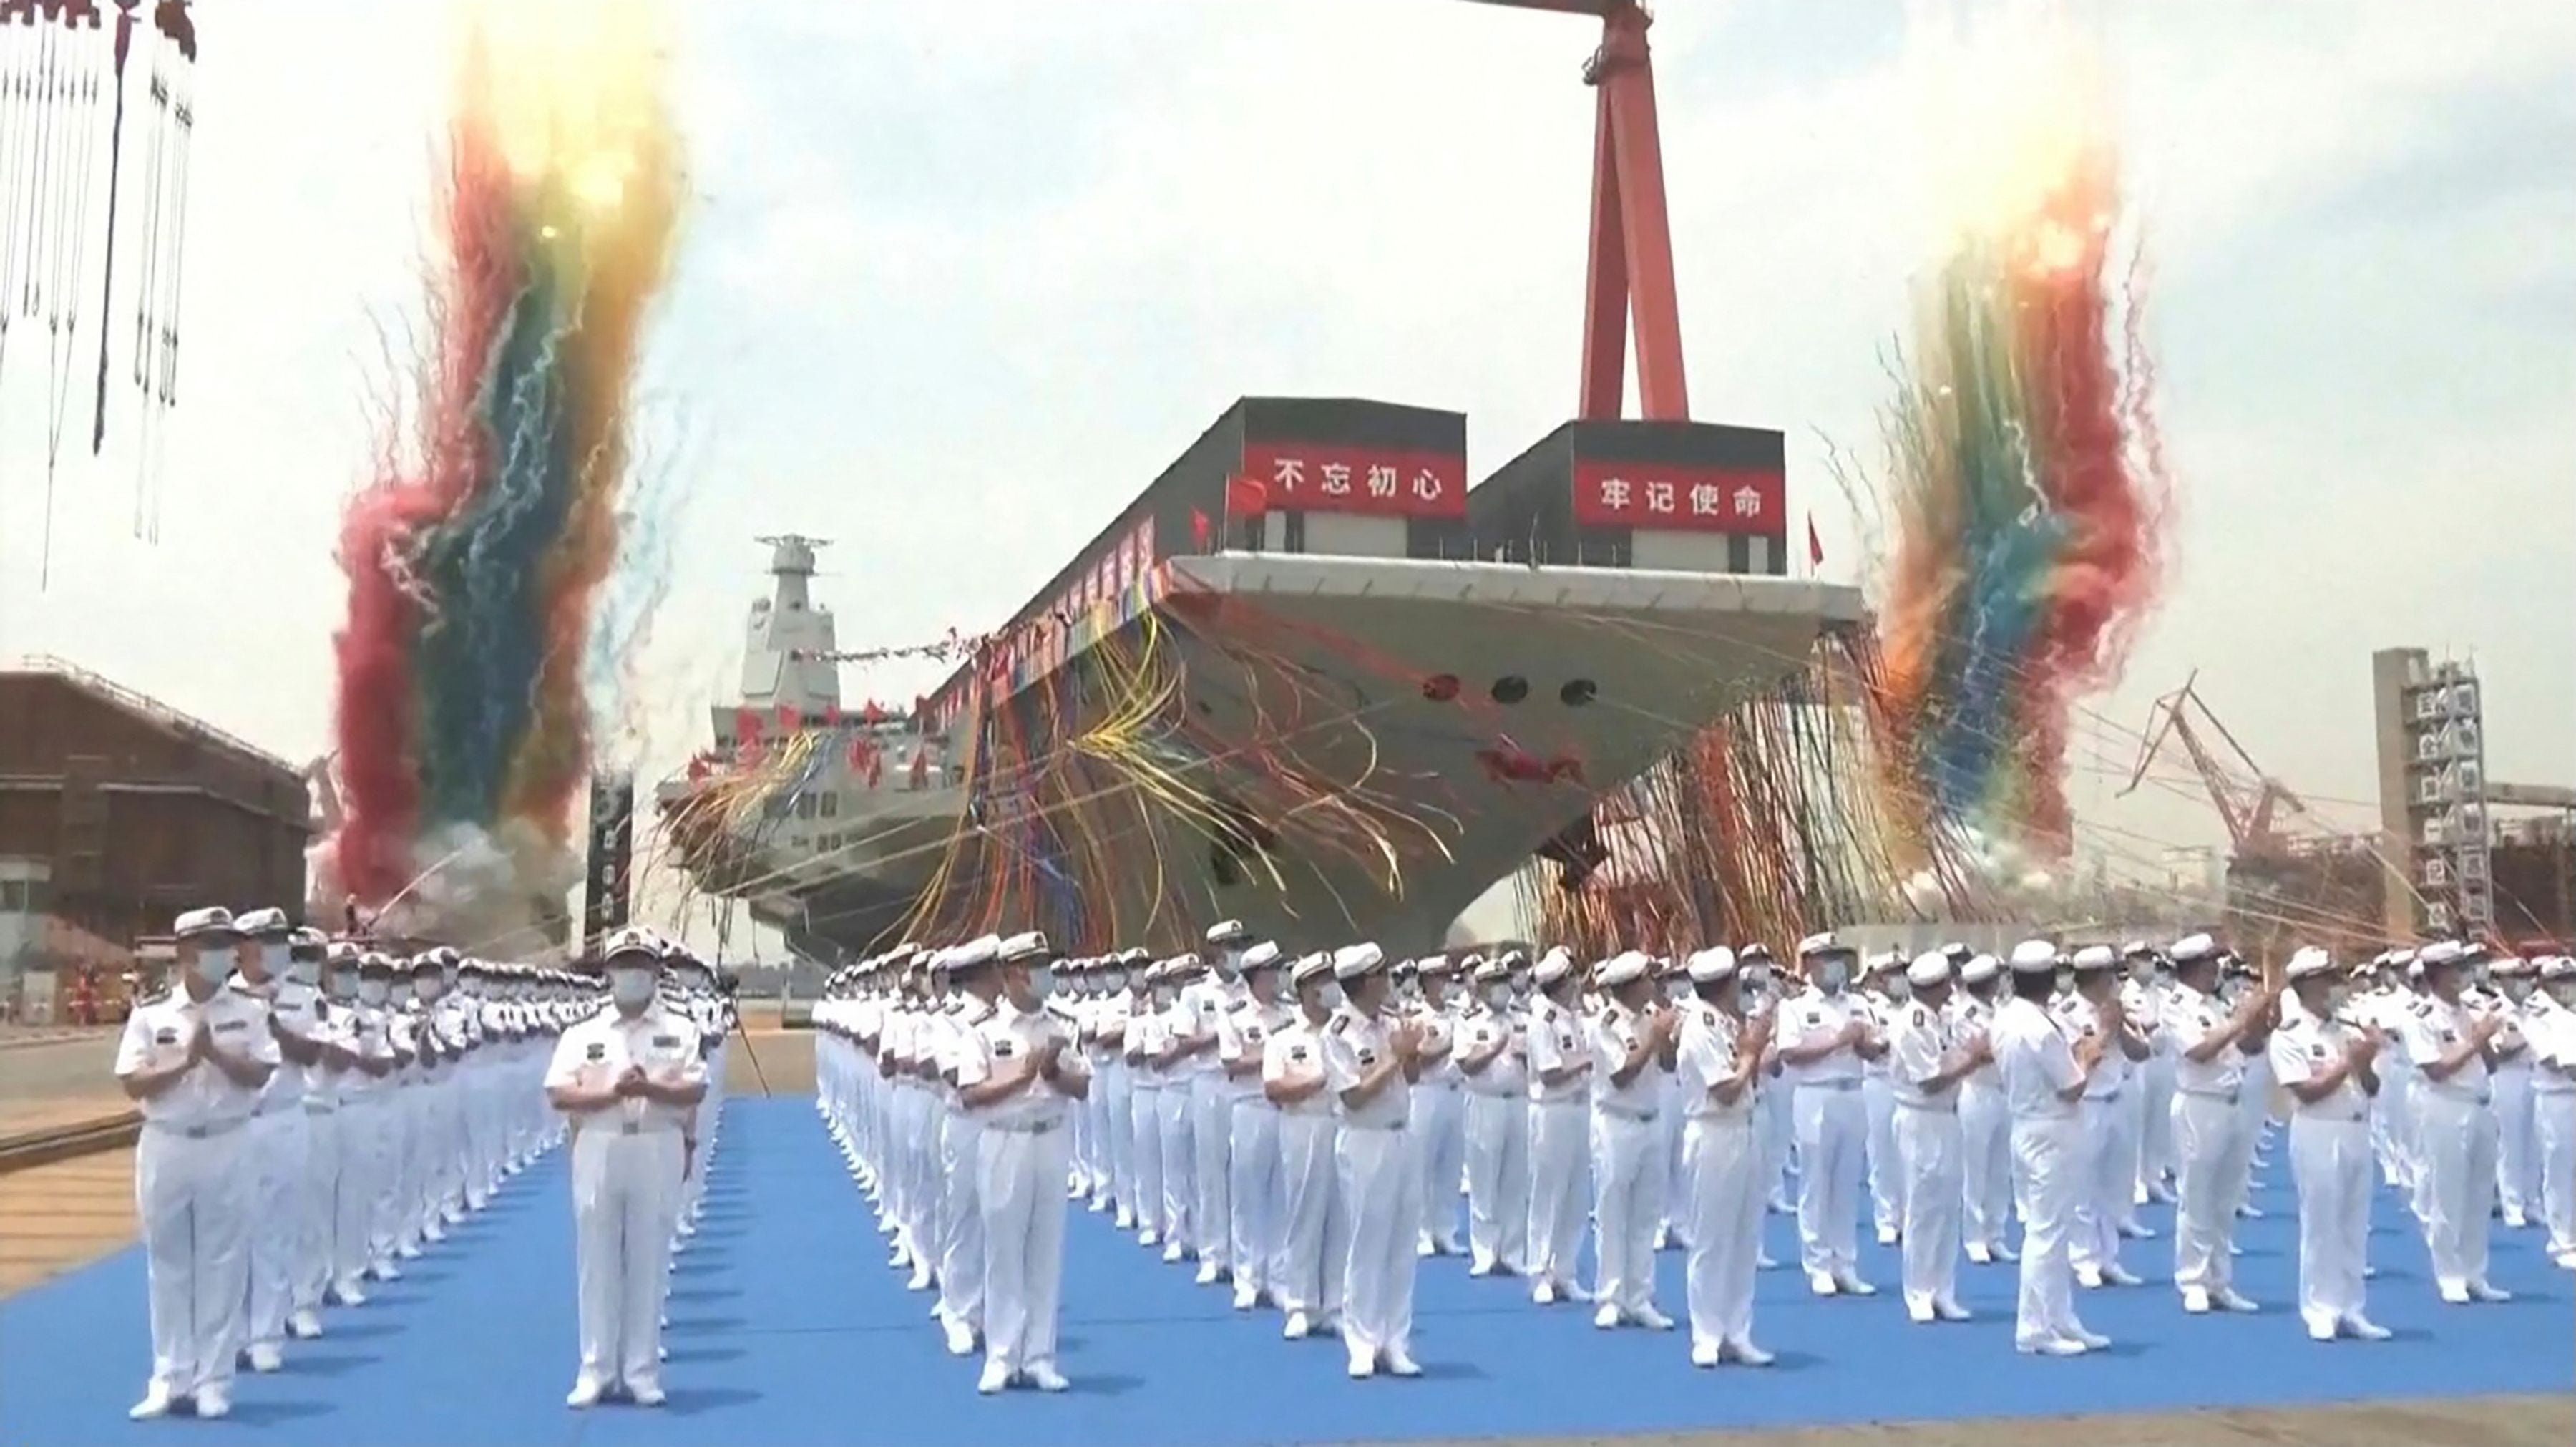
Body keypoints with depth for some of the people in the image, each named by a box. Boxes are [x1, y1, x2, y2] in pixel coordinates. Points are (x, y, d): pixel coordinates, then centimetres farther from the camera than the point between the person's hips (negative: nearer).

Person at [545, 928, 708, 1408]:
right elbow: (559, 1095, -2)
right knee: (597, 1263, 3)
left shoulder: (679, 1031, 6)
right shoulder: (583, 1034, 7)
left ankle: (642, 1371, 10)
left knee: (649, 1262, 3)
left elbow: (695, 1091, -3)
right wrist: (612, 1092, -15)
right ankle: (596, 1370, 11)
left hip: (657, 1153, -1)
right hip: (598, 1153, 1)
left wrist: (649, 1089, -19)